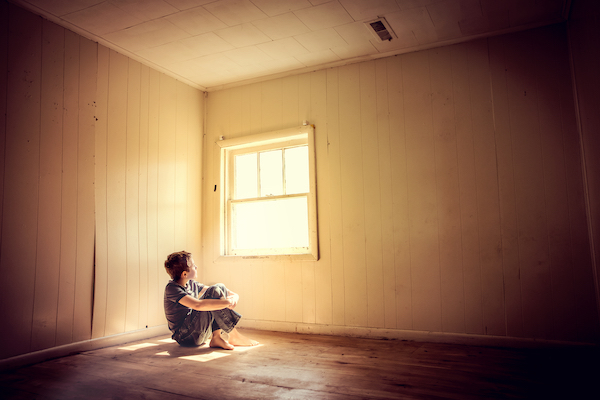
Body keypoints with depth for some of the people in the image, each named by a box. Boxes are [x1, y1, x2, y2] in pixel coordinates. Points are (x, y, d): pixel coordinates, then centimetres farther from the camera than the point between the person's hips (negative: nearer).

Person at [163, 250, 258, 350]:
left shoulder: (192, 284, 9)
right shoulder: (172, 288, -18)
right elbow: (198, 305, -34)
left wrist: (234, 296, -12)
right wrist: (227, 302, -31)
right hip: (185, 337, -8)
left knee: (220, 287, -4)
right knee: (215, 291, -23)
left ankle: (217, 337, -11)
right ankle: (234, 336, -15)